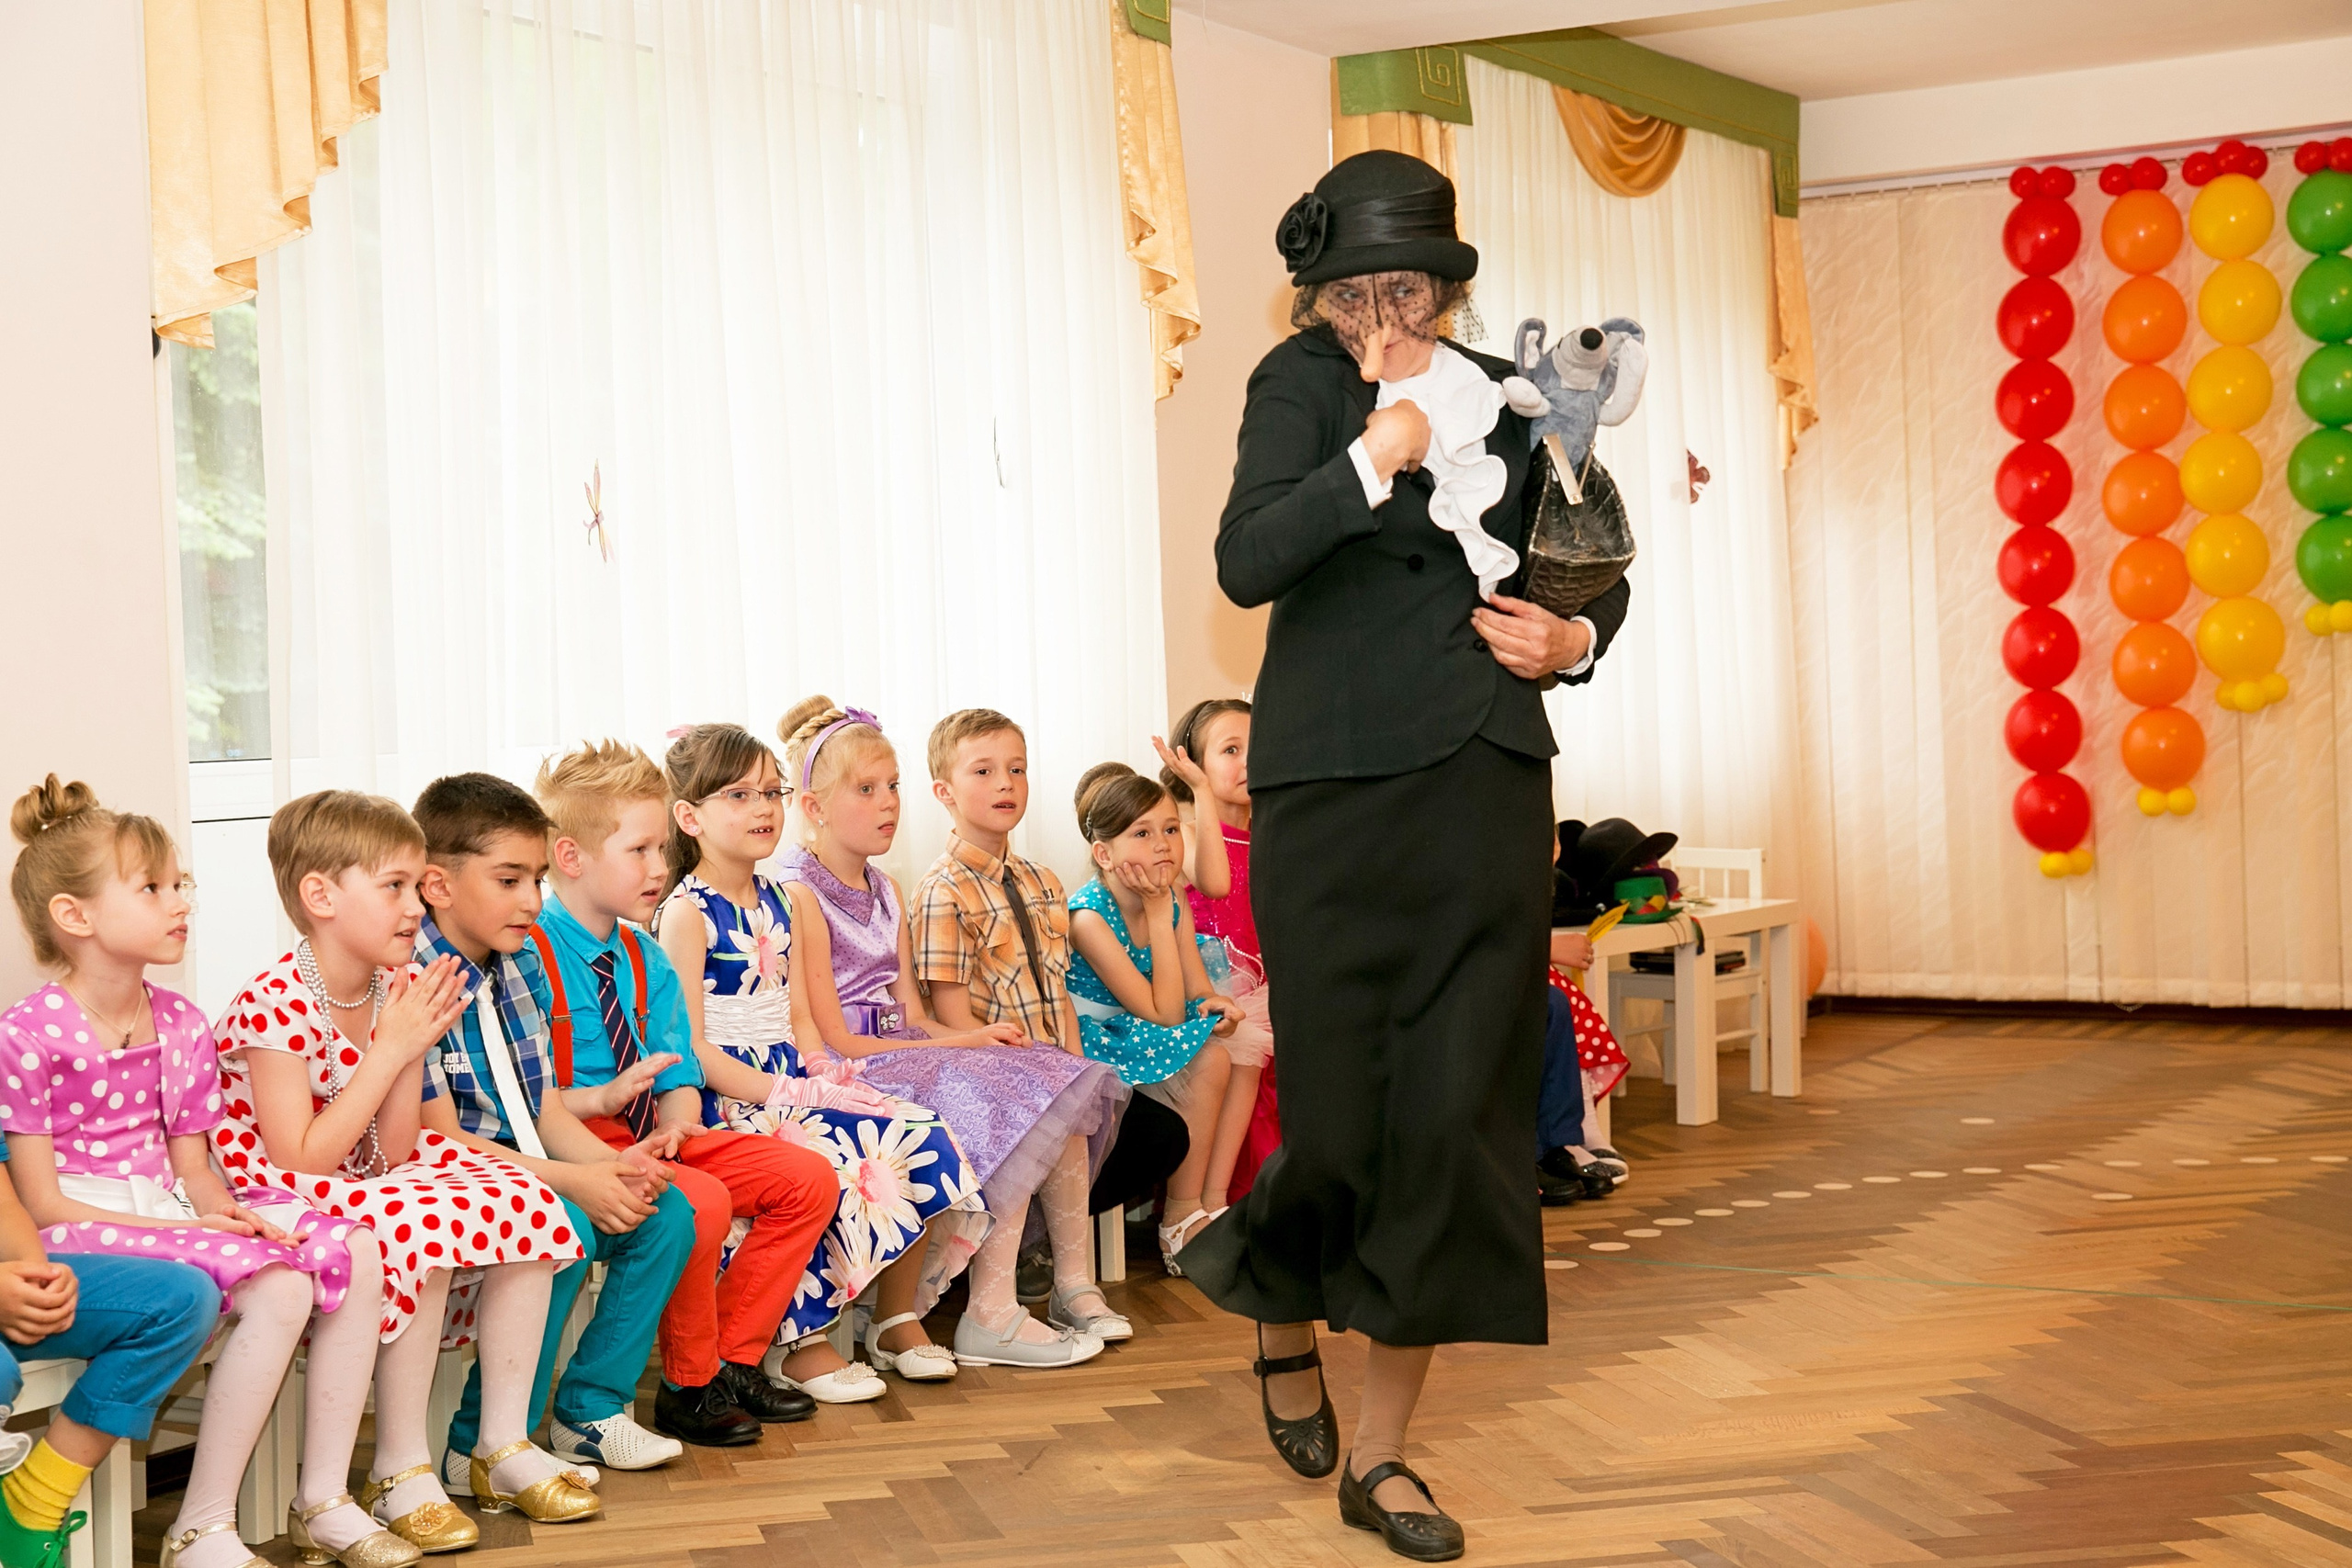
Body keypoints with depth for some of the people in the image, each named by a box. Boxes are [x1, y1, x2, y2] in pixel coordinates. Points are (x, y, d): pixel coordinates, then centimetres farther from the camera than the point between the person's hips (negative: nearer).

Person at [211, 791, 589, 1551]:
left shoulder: (396, 987, 3)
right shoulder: (275, 1006, -21)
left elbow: (392, 1154, 2)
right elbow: (300, 1161, -24)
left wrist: (414, 1049, -12)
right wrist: (391, 1050, -23)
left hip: (374, 1186, 8)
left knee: (527, 1205, -10)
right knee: (419, 1232, -34)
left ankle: (504, 1444, -2)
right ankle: (400, 1471, -19)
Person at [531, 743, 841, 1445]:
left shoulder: (646, 959, 14)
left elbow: (678, 1072, 11)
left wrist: (677, 1122, -10)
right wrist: (603, 1098, -26)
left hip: (651, 1140, 9)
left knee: (809, 1178, -1)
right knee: (701, 1200, -33)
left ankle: (734, 1357, 8)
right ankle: (690, 1386, -11)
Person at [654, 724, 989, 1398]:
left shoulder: (776, 901, 14)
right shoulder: (686, 913, -10)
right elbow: (687, 1045, -16)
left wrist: (822, 1071, 1)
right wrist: (777, 1092, -21)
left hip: (791, 1083, 8)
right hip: (727, 1101, -8)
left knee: (924, 1139, -11)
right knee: (830, 1170, -33)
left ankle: (901, 1318, 2)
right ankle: (797, 1344, -16)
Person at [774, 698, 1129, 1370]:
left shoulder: (884, 891, 18)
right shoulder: (801, 894, -12)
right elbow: (834, 1043, -16)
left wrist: (966, 1036, -8)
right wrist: (960, 1042, -15)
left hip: (906, 1052, 9)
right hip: (855, 1075, -9)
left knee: (1064, 1089, -6)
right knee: (1012, 1115, -26)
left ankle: (1075, 1287, -3)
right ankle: (991, 1316, -25)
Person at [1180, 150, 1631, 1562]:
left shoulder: (1503, 396, 12)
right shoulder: (1303, 382, 0)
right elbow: (1246, 563, -17)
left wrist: (1575, 636, 5)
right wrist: (1376, 453, -23)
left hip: (1487, 786, 4)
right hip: (1336, 793, -4)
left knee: (1458, 1114, 1)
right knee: (1344, 1114, -2)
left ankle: (1383, 1449, 11)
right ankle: (1283, 1318, 34)